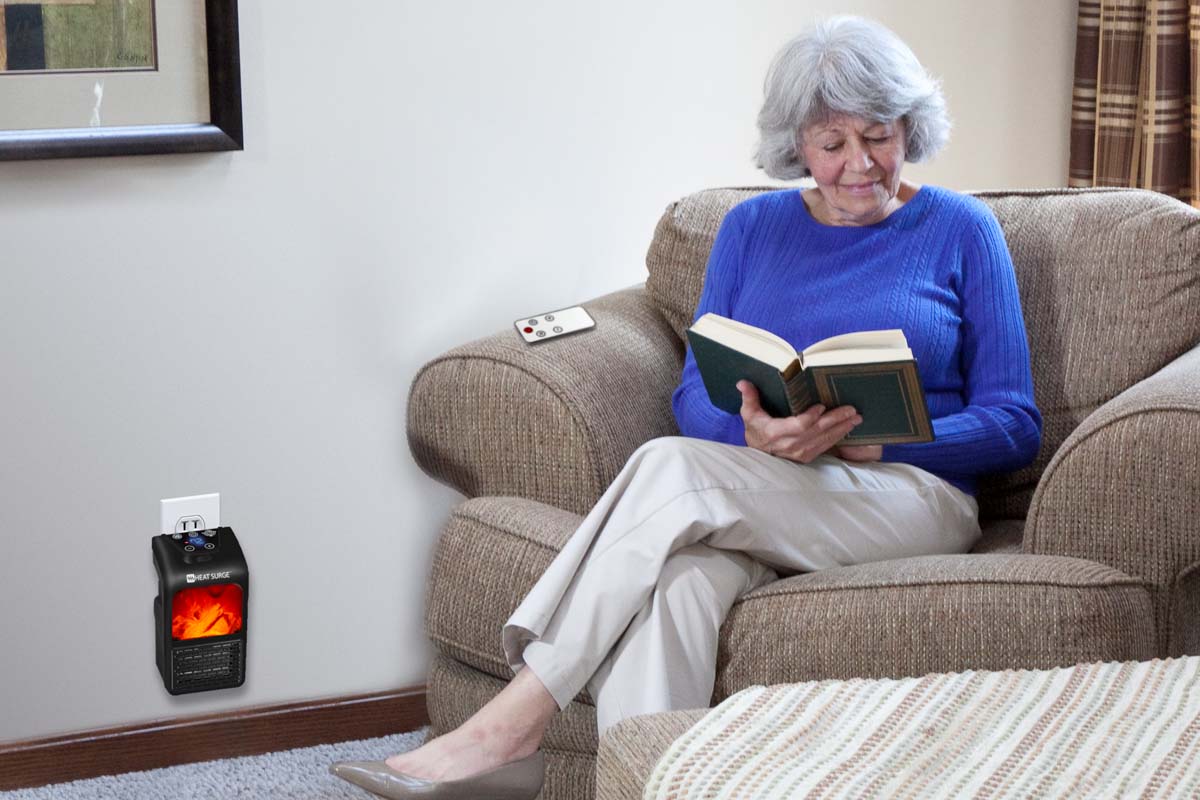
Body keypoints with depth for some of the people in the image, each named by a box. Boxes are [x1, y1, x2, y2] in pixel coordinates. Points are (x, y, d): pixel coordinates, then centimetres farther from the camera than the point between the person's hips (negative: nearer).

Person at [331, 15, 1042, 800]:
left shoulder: (961, 230, 8)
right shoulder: (753, 227, 16)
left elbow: (1014, 424, 4)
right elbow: (695, 396, 11)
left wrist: (880, 440, -14)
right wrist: (753, 432, -14)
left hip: (912, 496, -3)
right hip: (758, 490, 3)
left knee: (671, 468, -31)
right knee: (679, 576, -37)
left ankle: (511, 727, -32)